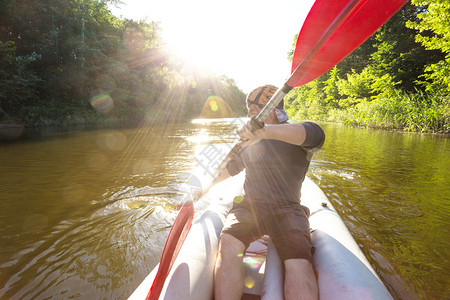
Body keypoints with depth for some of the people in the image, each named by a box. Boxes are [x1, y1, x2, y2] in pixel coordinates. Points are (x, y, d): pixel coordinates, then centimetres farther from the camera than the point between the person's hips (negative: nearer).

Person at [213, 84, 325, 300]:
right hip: (249, 207, 4)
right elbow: (230, 167, 33)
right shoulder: (250, 140, 19)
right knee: (228, 244, -28)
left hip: (286, 210, -3)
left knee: (298, 263, -32)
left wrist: (266, 131, -44)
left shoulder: (296, 135, 0)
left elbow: (315, 135, -26)